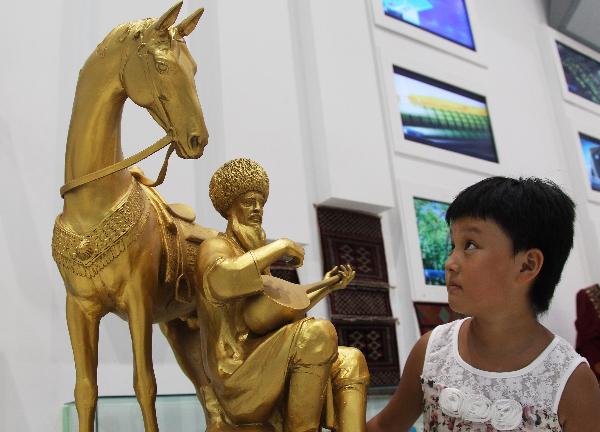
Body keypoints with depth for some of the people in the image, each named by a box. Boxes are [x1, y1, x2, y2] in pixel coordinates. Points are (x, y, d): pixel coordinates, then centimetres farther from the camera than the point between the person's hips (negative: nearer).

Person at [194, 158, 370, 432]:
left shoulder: (256, 261, 23)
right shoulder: (215, 248, -5)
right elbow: (220, 280, -32)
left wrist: (327, 286, 22)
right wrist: (281, 246, -21)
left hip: (267, 373, 9)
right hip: (238, 378, -9)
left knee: (350, 361, -1)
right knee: (318, 332, -28)